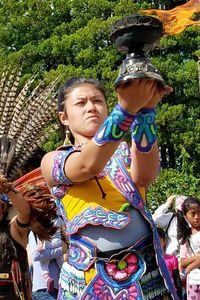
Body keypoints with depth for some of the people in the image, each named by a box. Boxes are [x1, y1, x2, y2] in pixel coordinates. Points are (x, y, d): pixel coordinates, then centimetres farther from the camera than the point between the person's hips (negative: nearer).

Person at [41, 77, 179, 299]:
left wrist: (145, 108, -32)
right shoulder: (53, 160, 1)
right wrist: (126, 107, -35)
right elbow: (88, 166, -22)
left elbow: (144, 177, -18)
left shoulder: (127, 152, 6)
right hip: (87, 279, -1)